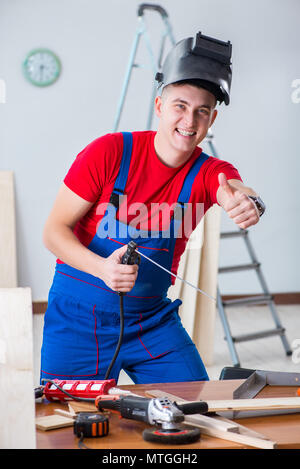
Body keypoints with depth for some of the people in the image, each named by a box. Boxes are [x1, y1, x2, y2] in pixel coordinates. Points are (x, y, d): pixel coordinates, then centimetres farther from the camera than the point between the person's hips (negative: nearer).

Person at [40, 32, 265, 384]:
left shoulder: (210, 172, -7)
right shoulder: (109, 152, -14)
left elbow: (236, 193, -31)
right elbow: (54, 230, -12)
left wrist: (249, 203, -57)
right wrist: (102, 268, -31)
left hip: (152, 319, 3)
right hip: (78, 319, -2)